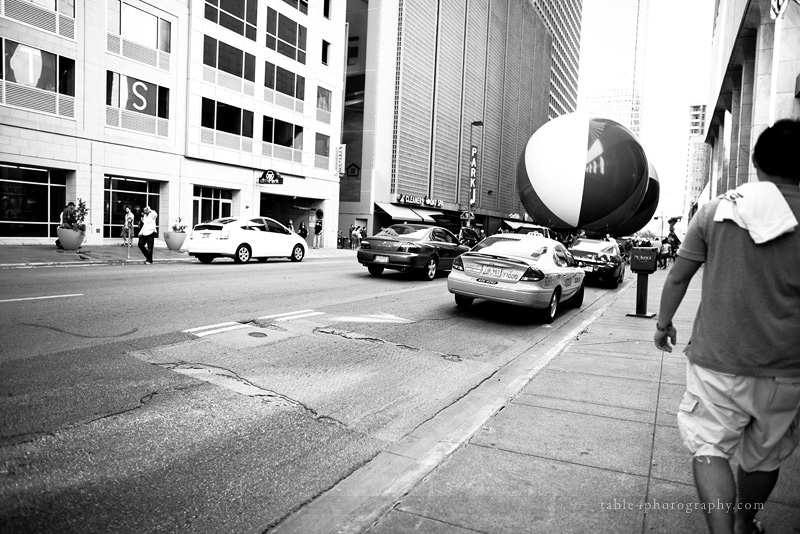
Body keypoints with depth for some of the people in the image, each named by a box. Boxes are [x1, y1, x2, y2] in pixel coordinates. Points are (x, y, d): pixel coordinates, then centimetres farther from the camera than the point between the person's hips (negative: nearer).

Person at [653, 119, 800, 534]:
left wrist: (663, 323, 15)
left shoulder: (716, 211, -5)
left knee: (709, 447, 10)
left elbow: (677, 277, 0)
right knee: (764, 456, 22)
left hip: (716, 361, -1)